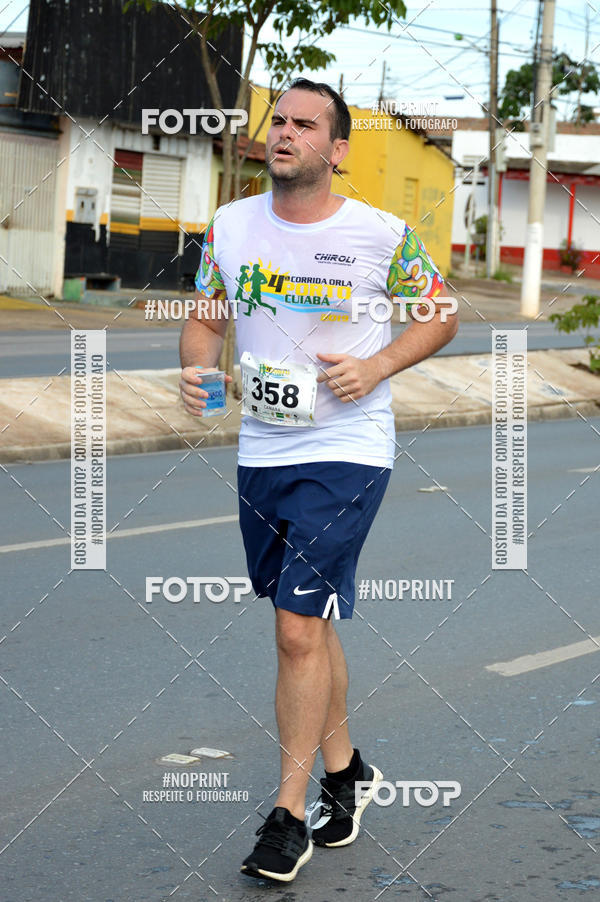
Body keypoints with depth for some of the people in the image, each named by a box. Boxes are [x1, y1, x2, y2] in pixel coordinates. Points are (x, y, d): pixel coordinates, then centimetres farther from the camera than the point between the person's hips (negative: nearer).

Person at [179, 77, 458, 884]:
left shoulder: (382, 235, -9)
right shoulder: (230, 226, 3)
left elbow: (439, 315, 4)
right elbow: (206, 317, 14)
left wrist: (378, 366, -12)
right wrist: (197, 365, -7)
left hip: (346, 453, -5)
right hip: (260, 452, 5)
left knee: (299, 629, -11)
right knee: (306, 624, 15)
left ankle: (289, 815, -2)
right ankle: (344, 770, 34)